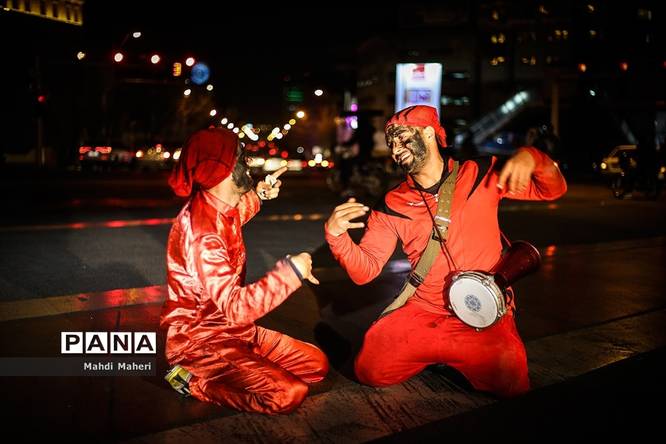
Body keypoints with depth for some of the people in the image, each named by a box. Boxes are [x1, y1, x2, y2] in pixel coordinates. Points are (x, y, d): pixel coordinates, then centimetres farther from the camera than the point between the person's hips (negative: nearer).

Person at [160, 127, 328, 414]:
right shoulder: (201, 233, -27)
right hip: (201, 340, -9)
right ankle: (193, 380, -6)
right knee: (288, 394, -24)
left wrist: (257, 195, 20)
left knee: (317, 365, 3)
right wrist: (291, 271, -28)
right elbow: (234, 307, -34)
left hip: (233, 330, 10)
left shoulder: (217, 208, 2)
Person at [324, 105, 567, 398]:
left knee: (508, 382, -21)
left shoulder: (481, 175, -1)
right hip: (422, 312, 1)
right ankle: (445, 353, 13)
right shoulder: (392, 206, 2)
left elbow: (552, 189, 4)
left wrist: (530, 158, -18)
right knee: (370, 370, -13)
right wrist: (336, 235, -21)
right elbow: (365, 270, -2)